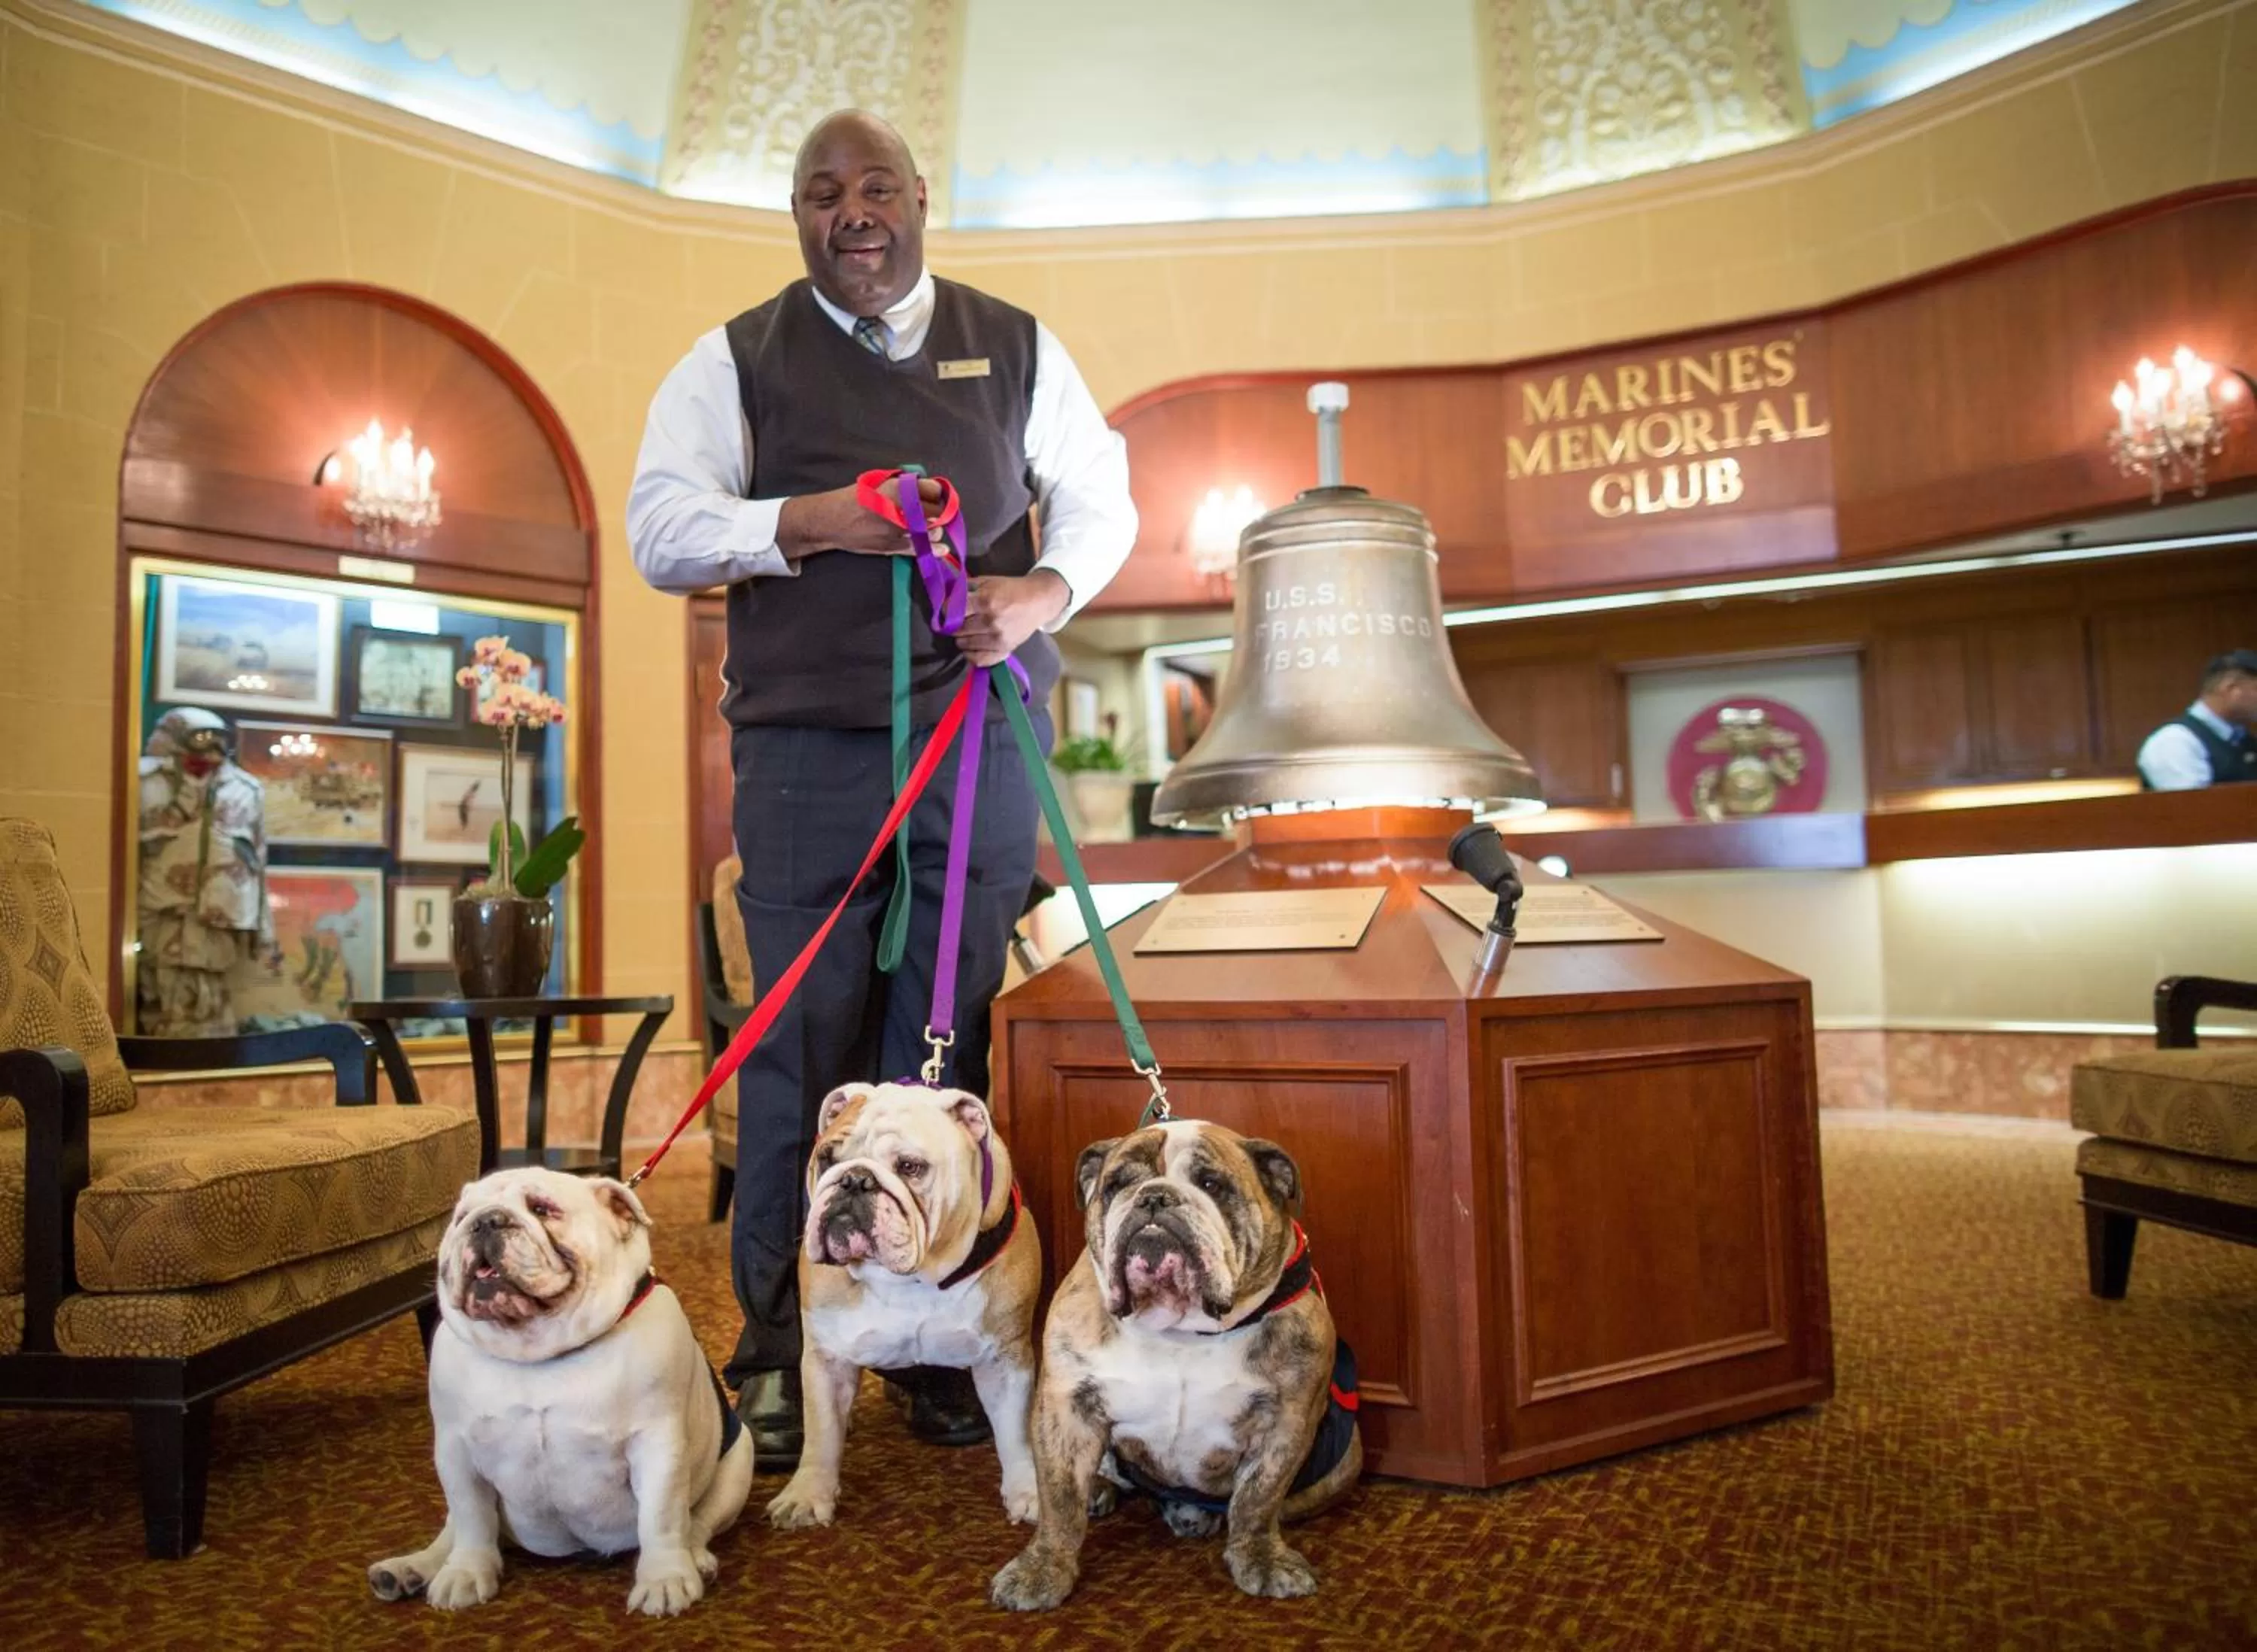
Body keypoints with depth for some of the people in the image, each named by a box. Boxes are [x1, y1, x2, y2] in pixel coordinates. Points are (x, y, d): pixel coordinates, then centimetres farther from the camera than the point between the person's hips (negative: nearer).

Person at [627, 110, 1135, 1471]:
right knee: (804, 1040, -2)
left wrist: (1046, 589, -4)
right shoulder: (736, 360, 12)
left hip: (984, 733, 2)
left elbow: (1101, 495, 17)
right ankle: (775, 1354, 11)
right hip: (807, 744, -1)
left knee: (961, 1041, 3)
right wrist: (805, 523, -11)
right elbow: (659, 529, 5)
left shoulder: (1016, 347, 17)